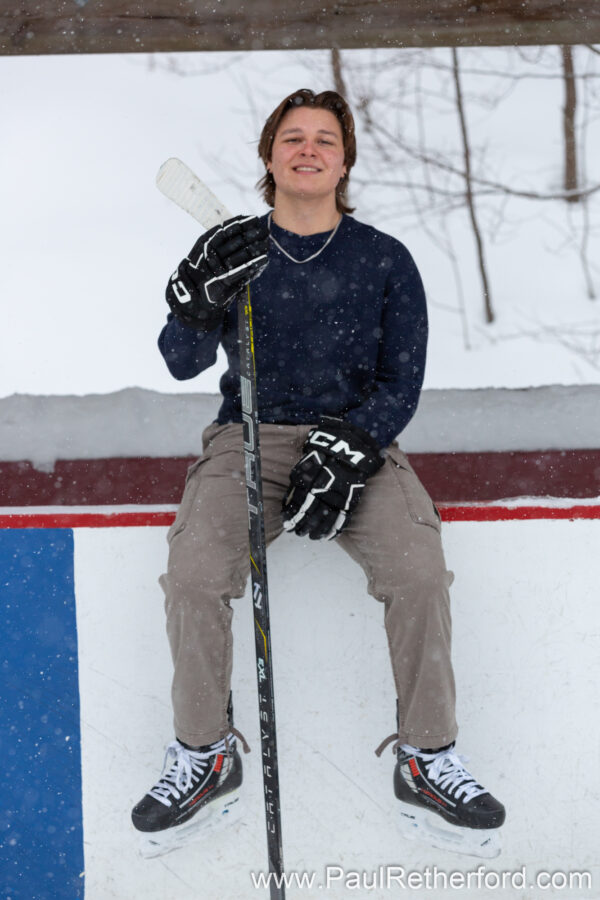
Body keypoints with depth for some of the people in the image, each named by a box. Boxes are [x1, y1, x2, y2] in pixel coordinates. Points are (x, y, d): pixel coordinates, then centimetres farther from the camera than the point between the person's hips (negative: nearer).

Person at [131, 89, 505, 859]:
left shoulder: (384, 260, 4)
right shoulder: (232, 251, 5)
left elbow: (401, 382, 2)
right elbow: (183, 363, -5)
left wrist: (347, 451, -15)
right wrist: (202, 300, -26)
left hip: (357, 440, 0)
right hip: (250, 440, 0)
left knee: (418, 570, -26)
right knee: (193, 574, -25)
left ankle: (426, 761, -8)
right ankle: (205, 755, -4)